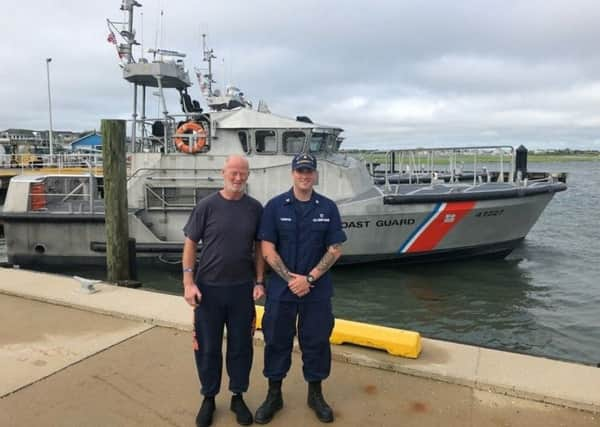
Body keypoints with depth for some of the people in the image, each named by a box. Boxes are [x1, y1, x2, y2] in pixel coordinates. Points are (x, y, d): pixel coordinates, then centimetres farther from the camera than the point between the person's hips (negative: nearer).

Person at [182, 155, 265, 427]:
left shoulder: (255, 208, 1)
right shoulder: (207, 206, -5)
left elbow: (259, 248, 6)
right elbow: (190, 244, -3)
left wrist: (259, 282, 0)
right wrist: (188, 282, -10)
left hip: (242, 289, 2)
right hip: (208, 288, -1)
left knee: (240, 345, 12)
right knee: (207, 347, 10)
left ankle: (238, 397, 30)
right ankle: (208, 398, 30)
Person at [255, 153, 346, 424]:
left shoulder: (328, 208, 0)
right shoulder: (275, 206, -3)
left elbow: (335, 249, -2)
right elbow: (267, 249, -5)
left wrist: (310, 278, -11)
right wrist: (289, 278, -14)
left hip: (317, 290, 1)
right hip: (281, 288, 0)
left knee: (316, 341, 11)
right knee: (277, 341, 11)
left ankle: (315, 394, 32)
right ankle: (274, 395, 30)